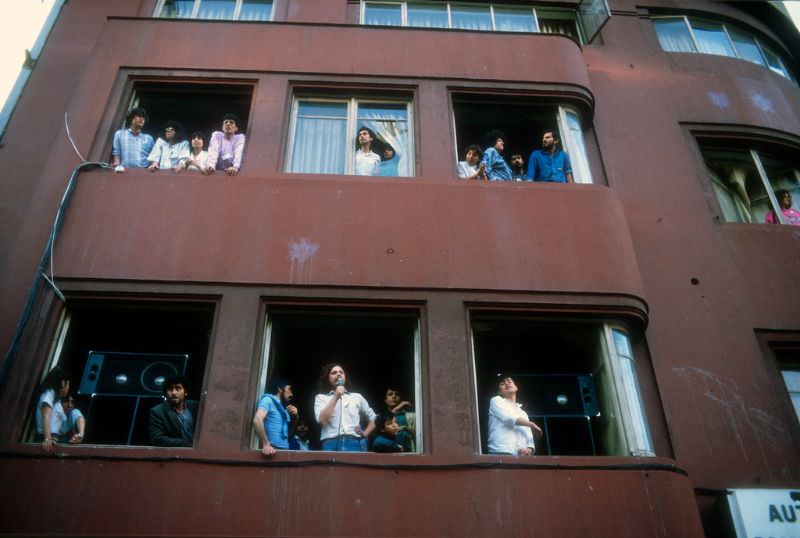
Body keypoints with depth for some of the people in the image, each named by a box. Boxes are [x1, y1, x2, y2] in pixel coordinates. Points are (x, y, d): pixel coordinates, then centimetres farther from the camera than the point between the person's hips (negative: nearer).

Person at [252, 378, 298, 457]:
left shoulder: (282, 407, 20)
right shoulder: (268, 399, -3)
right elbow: (257, 420, -20)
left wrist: (295, 416, 9)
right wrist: (266, 445, -30)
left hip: (284, 450, 8)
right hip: (274, 450, -8)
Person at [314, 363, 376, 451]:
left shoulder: (357, 397, 22)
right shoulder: (321, 397, 16)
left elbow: (373, 418, 28)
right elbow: (322, 420, -3)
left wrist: (365, 434, 10)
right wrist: (336, 397, -3)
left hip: (355, 443, 2)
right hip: (331, 444, -2)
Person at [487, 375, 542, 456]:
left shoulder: (523, 414, 30)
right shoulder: (496, 401, 14)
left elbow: (530, 441, 23)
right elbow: (509, 418, -5)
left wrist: (528, 450, -1)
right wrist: (532, 424, 5)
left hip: (520, 457, 6)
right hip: (501, 454, -5)